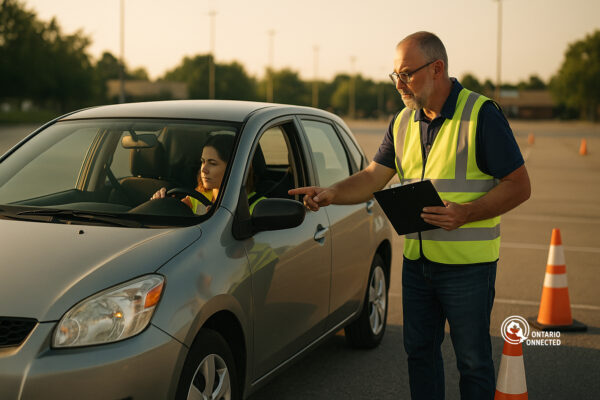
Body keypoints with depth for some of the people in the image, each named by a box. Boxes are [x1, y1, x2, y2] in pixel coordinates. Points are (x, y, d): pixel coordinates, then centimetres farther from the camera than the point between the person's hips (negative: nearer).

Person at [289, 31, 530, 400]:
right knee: (419, 351, 16)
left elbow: (519, 186, -12)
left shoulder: (481, 114, -11)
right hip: (416, 260, 6)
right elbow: (372, 178, 9)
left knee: (473, 360, 4)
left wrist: (465, 213, -24)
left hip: (467, 264, -6)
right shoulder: (403, 122, 9)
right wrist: (331, 194, -9)